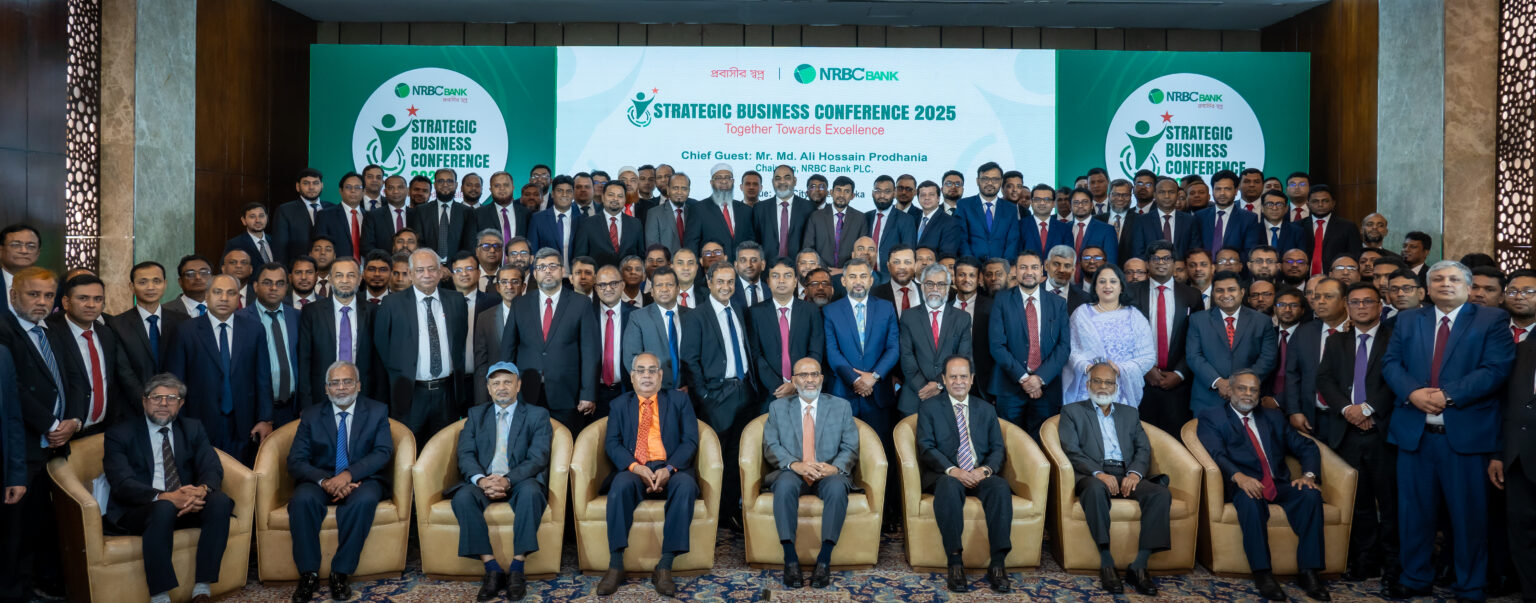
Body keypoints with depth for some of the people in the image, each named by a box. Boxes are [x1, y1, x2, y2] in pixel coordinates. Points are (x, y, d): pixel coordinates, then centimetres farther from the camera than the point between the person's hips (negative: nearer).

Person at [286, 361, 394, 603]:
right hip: (320, 480, 1)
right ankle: (309, 574, -20)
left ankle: (341, 573, -24)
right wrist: (324, 481, -21)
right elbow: (296, 461, -1)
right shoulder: (311, 416, 8)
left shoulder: (377, 411, 6)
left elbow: (384, 452, -7)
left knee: (364, 500, -35)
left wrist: (349, 474, -24)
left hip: (362, 480, -1)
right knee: (302, 499, -32)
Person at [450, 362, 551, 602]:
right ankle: (492, 569, -27)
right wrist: (481, 479, -18)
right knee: (463, 497, -31)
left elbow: (538, 458, -5)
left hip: (520, 483, -2)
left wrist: (508, 480, -23)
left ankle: (516, 569, -30)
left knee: (531, 492, -36)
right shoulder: (475, 414, 18)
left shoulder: (537, 415, 9)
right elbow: (465, 454, 4)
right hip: (483, 482, 2)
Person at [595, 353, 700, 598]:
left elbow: (690, 440, 3)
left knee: (686, 486, -35)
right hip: (634, 471, 0)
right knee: (620, 485, -35)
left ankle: (664, 566, -31)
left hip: (671, 470, 0)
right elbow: (612, 444, 5)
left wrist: (669, 469, -15)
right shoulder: (619, 405, 17)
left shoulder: (679, 400, 14)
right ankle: (615, 566, -28)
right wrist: (636, 467, -16)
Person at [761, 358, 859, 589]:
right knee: (785, 484, -35)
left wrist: (836, 467, -17)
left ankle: (824, 560, -29)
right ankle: (790, 559, -30)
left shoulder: (841, 406, 12)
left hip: (828, 474, 0)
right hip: (792, 473, 0)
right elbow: (770, 446, 3)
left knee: (838, 487, -35)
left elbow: (851, 448, 5)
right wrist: (794, 464, -17)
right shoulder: (778, 407, 13)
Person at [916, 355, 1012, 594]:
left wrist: (985, 469, -11)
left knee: (1001, 487, -32)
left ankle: (997, 564, -30)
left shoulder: (986, 410, 20)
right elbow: (926, 447, -2)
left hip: (980, 475, 3)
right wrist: (952, 470, -19)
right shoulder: (929, 408, 10)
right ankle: (954, 563, -34)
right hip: (944, 475, -3)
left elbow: (998, 449, 12)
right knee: (949, 486, -39)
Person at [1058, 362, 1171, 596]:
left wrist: (1135, 473, -9)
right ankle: (1106, 564, -31)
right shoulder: (1072, 411, 13)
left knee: (1161, 493, -27)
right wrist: (1098, 473, -18)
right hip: (1093, 475, -3)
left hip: (1127, 474, 4)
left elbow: (1144, 449, 13)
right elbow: (1072, 450, -1)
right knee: (1096, 488, -39)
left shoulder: (1130, 413, 25)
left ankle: (1139, 566, -25)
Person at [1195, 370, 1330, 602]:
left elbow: (1306, 447, 17)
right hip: (1243, 485, -4)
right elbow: (1216, 453, -8)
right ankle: (1262, 574, -29)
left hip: (1279, 485, 5)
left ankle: (1308, 572, -21)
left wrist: (1308, 474, -5)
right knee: (1250, 499, -37)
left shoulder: (1273, 417, 24)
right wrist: (1239, 476, -28)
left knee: (1311, 495, -25)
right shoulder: (1212, 417, 8)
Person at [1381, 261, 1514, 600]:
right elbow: (1390, 363, 6)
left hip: (1465, 433, -3)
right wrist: (1413, 393, -13)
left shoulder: (1492, 320, 2)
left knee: (1469, 514, 5)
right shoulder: (1407, 320, 13)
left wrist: (1447, 395, -18)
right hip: (1414, 431, 3)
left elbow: (1496, 369, -9)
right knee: (1414, 511, 10)